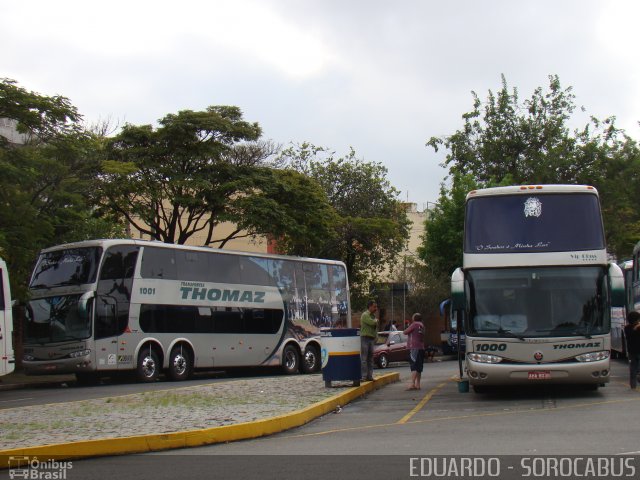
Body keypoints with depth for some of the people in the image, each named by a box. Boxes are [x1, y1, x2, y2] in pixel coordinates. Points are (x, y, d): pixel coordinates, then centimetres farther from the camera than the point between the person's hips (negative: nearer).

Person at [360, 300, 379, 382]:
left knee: (370, 358, 9)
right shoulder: (365, 315, -10)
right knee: (364, 358, -7)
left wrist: (376, 338, 11)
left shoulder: (373, 316, 18)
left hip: (372, 338, 8)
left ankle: (369, 376, 13)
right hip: (365, 337, -8)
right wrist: (376, 320, -1)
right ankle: (364, 376, -8)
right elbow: (372, 322, -24)